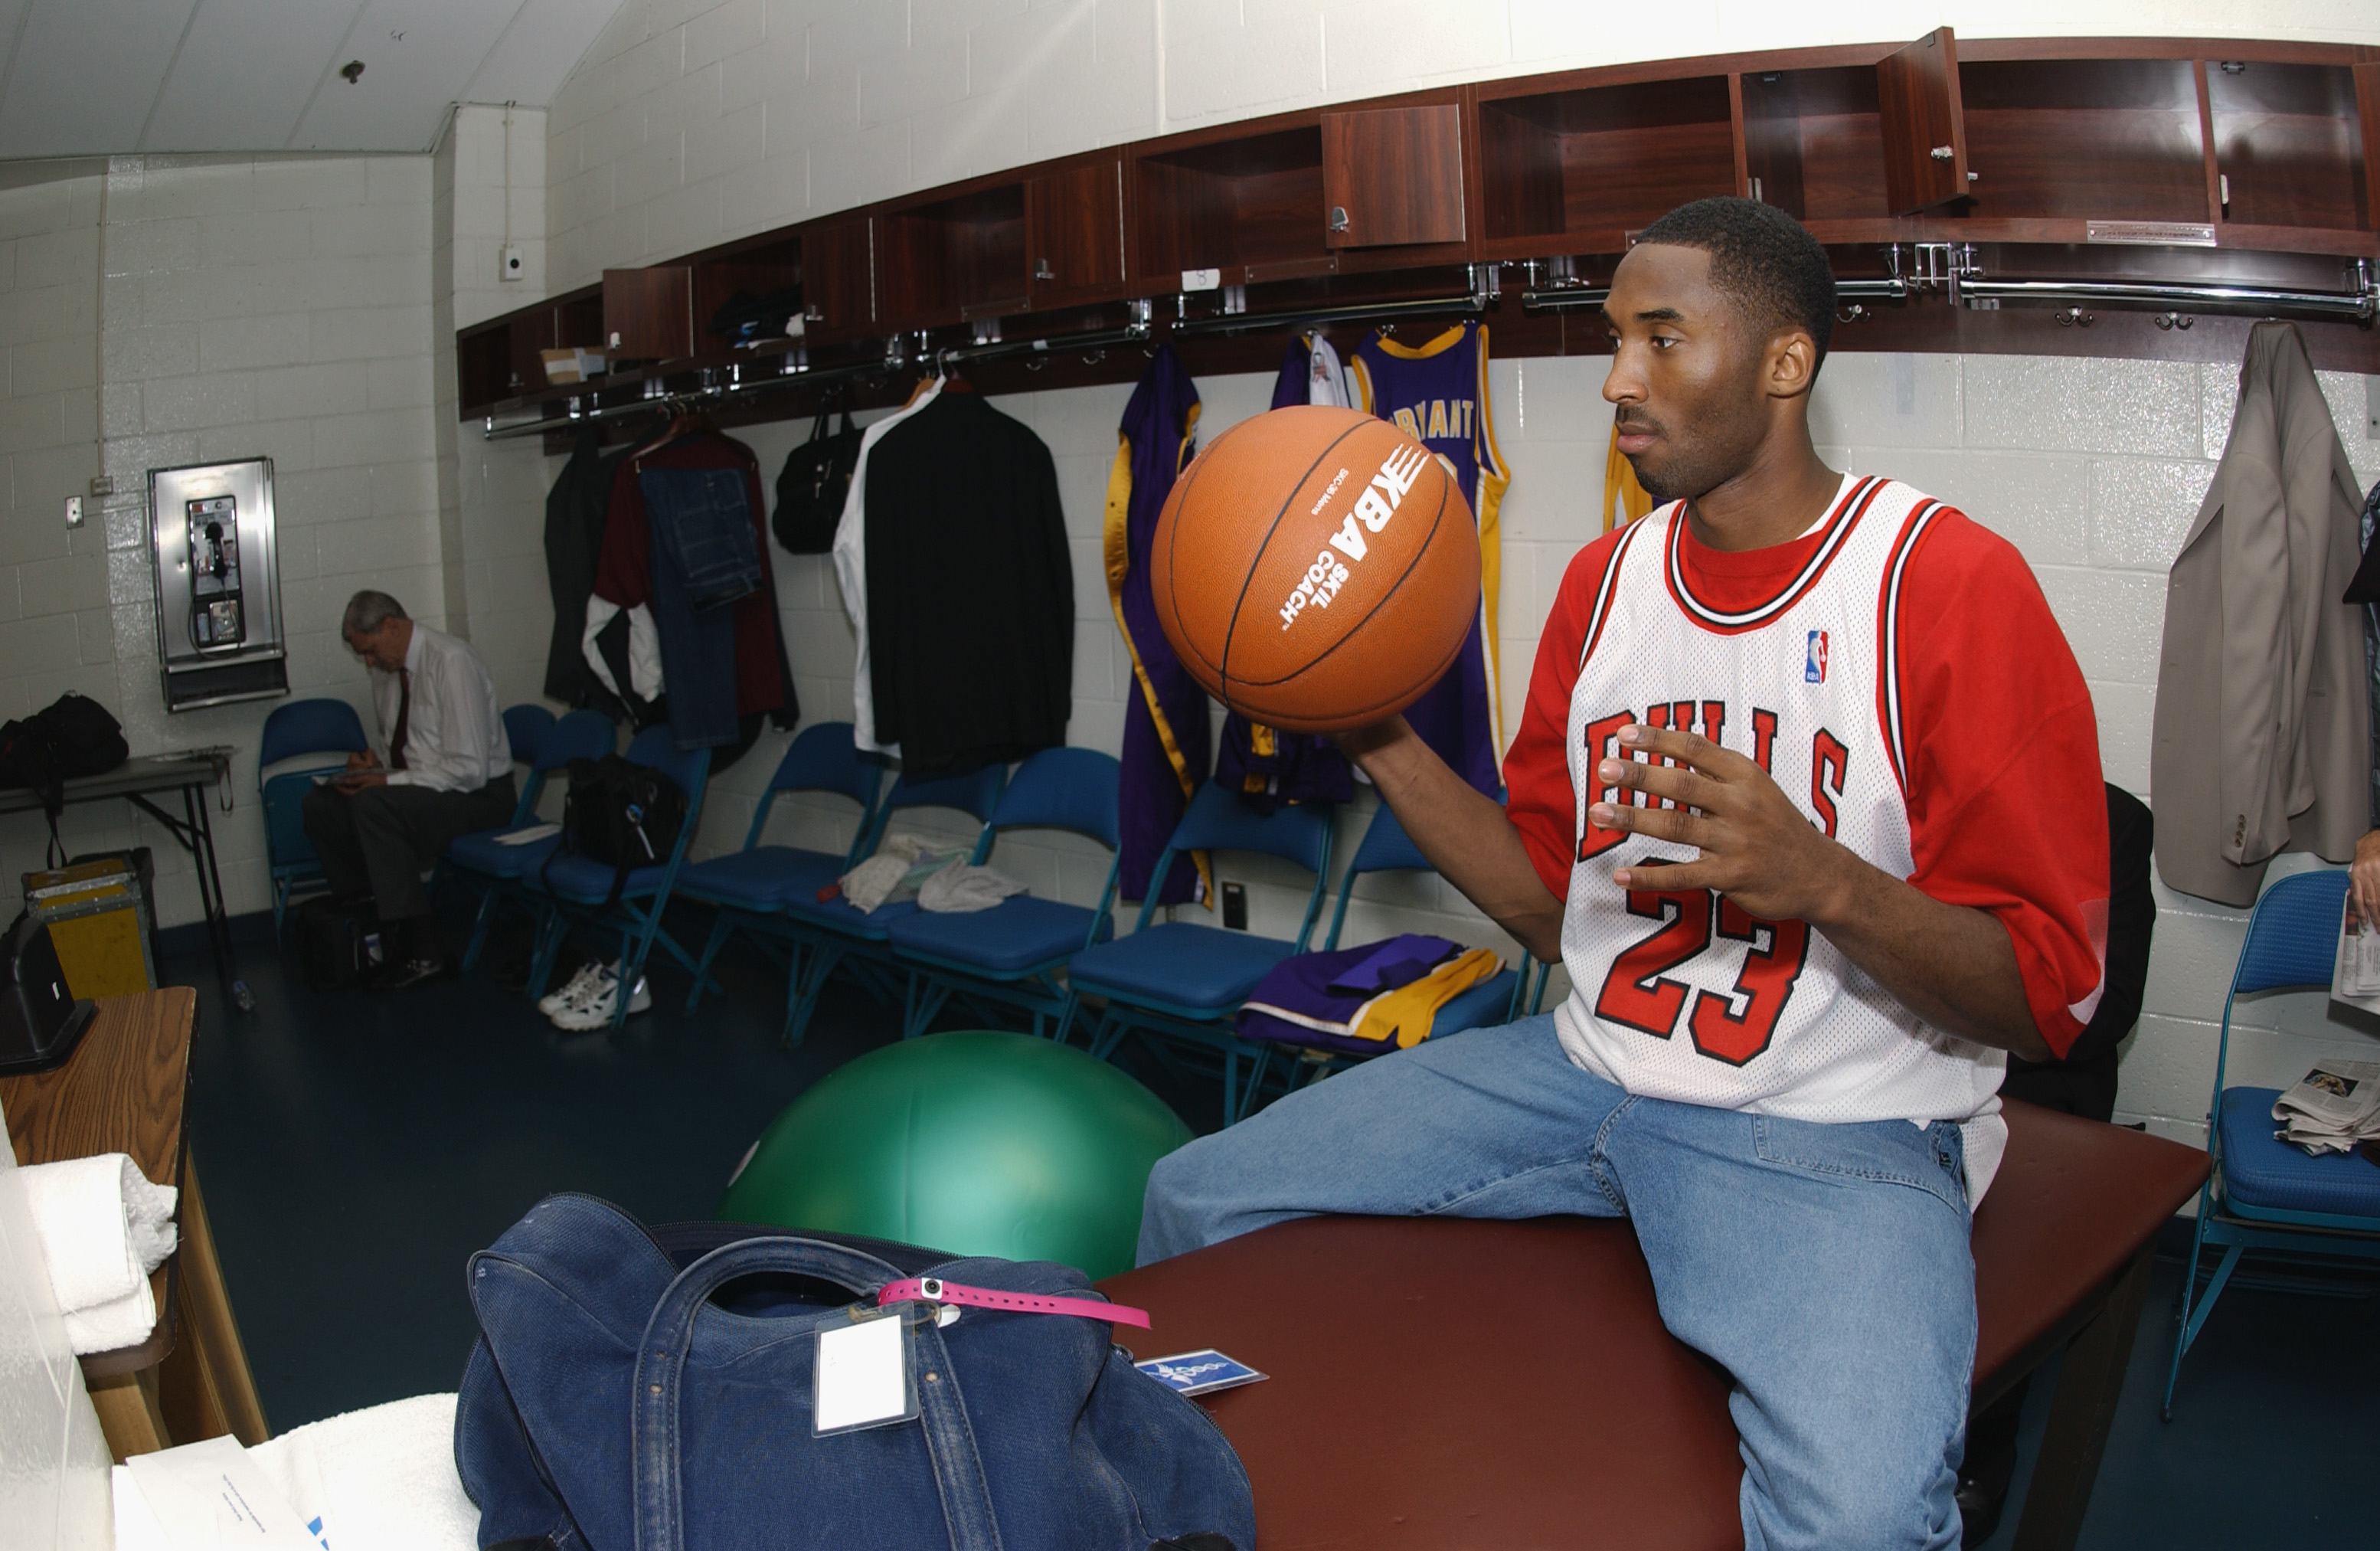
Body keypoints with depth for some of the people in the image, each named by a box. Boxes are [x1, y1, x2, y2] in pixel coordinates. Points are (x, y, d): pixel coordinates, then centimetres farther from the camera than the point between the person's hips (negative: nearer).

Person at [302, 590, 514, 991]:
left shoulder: (451, 662, -19)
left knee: (374, 805, -30)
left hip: (478, 793, -8)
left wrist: (388, 782, -22)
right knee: (321, 804, -6)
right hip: (419, 789, 8)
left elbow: (469, 769, -24)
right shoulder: (387, 672, 8)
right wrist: (373, 765, -2)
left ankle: (421, 952, -26)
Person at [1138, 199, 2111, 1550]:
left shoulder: (1952, 583, -10)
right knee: (1195, 1200, 0)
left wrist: (1822, 880, -28)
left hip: (1835, 1129, -5)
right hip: (1587, 1069, 6)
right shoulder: (1607, 580, 11)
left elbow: (2049, 991, -10)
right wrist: (1379, 739, 3)